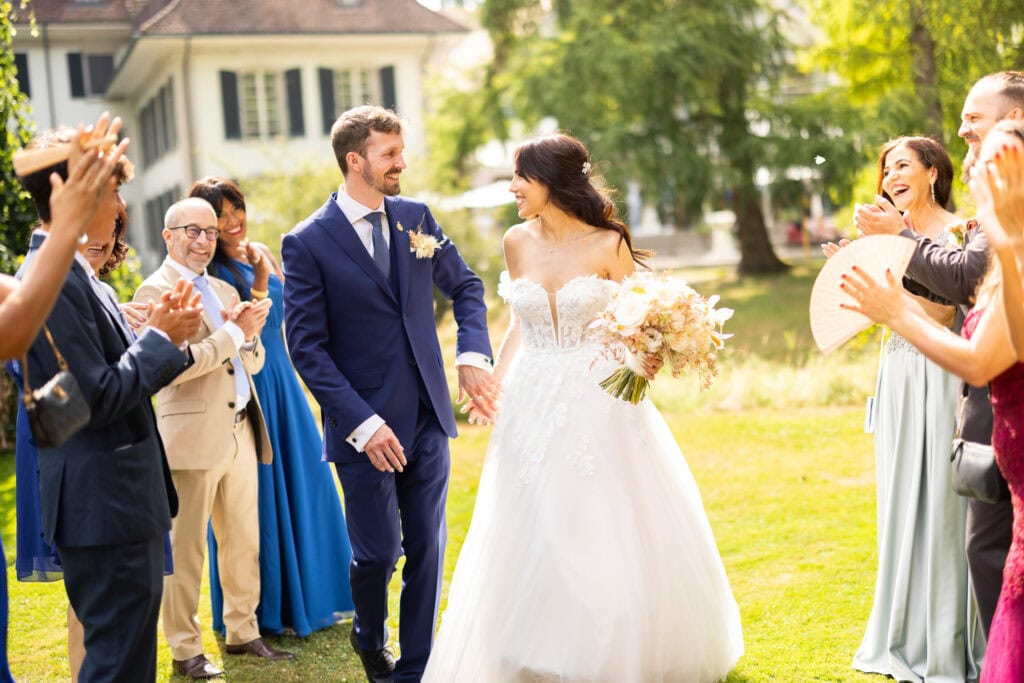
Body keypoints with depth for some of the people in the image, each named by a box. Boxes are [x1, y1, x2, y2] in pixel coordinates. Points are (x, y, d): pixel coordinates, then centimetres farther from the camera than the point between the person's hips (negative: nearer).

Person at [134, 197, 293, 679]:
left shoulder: (225, 291, 19)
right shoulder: (155, 291, -6)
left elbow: (252, 364, 18)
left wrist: (249, 335, -3)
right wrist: (233, 333, -13)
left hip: (240, 434, 7)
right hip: (193, 436, -7)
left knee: (244, 542, 13)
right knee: (185, 549, 0)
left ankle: (242, 633, 25)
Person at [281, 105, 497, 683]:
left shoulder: (415, 217, 5)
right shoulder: (308, 243, -8)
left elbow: (466, 286, 16)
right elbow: (308, 348, -10)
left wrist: (474, 354, -1)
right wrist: (362, 423, -16)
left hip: (429, 418, 4)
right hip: (367, 428, -4)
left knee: (426, 549, 8)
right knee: (378, 552, 1)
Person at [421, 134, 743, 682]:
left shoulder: (609, 244, -8)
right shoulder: (518, 242, 3)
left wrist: (646, 359, -23)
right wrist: (494, 380, 2)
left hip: (599, 403, -3)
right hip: (533, 405, 4)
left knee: (609, 534, 3)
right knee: (532, 536, 7)